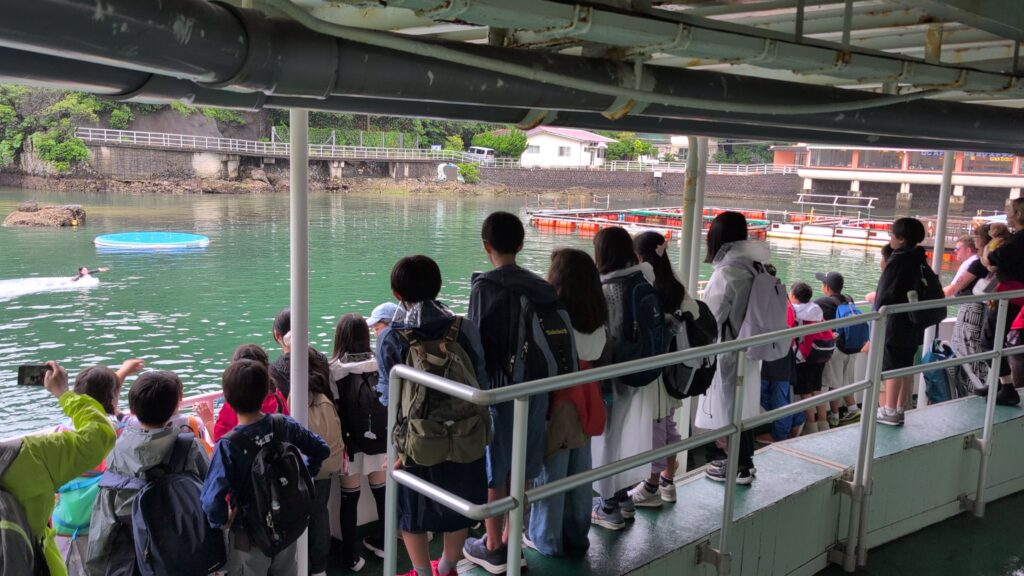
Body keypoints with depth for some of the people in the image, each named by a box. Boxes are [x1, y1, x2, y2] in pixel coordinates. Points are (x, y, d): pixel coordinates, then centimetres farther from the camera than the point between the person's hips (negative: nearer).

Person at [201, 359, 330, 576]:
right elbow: (322, 450, -3)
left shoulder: (228, 445, -27)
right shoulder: (286, 425, -15)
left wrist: (222, 521, -15)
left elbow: (211, 501, -34)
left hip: (249, 535, -4)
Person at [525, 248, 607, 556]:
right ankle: (577, 535, 26)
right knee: (580, 471, 15)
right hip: (586, 402, 6)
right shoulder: (598, 317, 2)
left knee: (551, 470, 6)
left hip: (559, 401, -6)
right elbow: (597, 358, 8)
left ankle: (548, 539, 17)